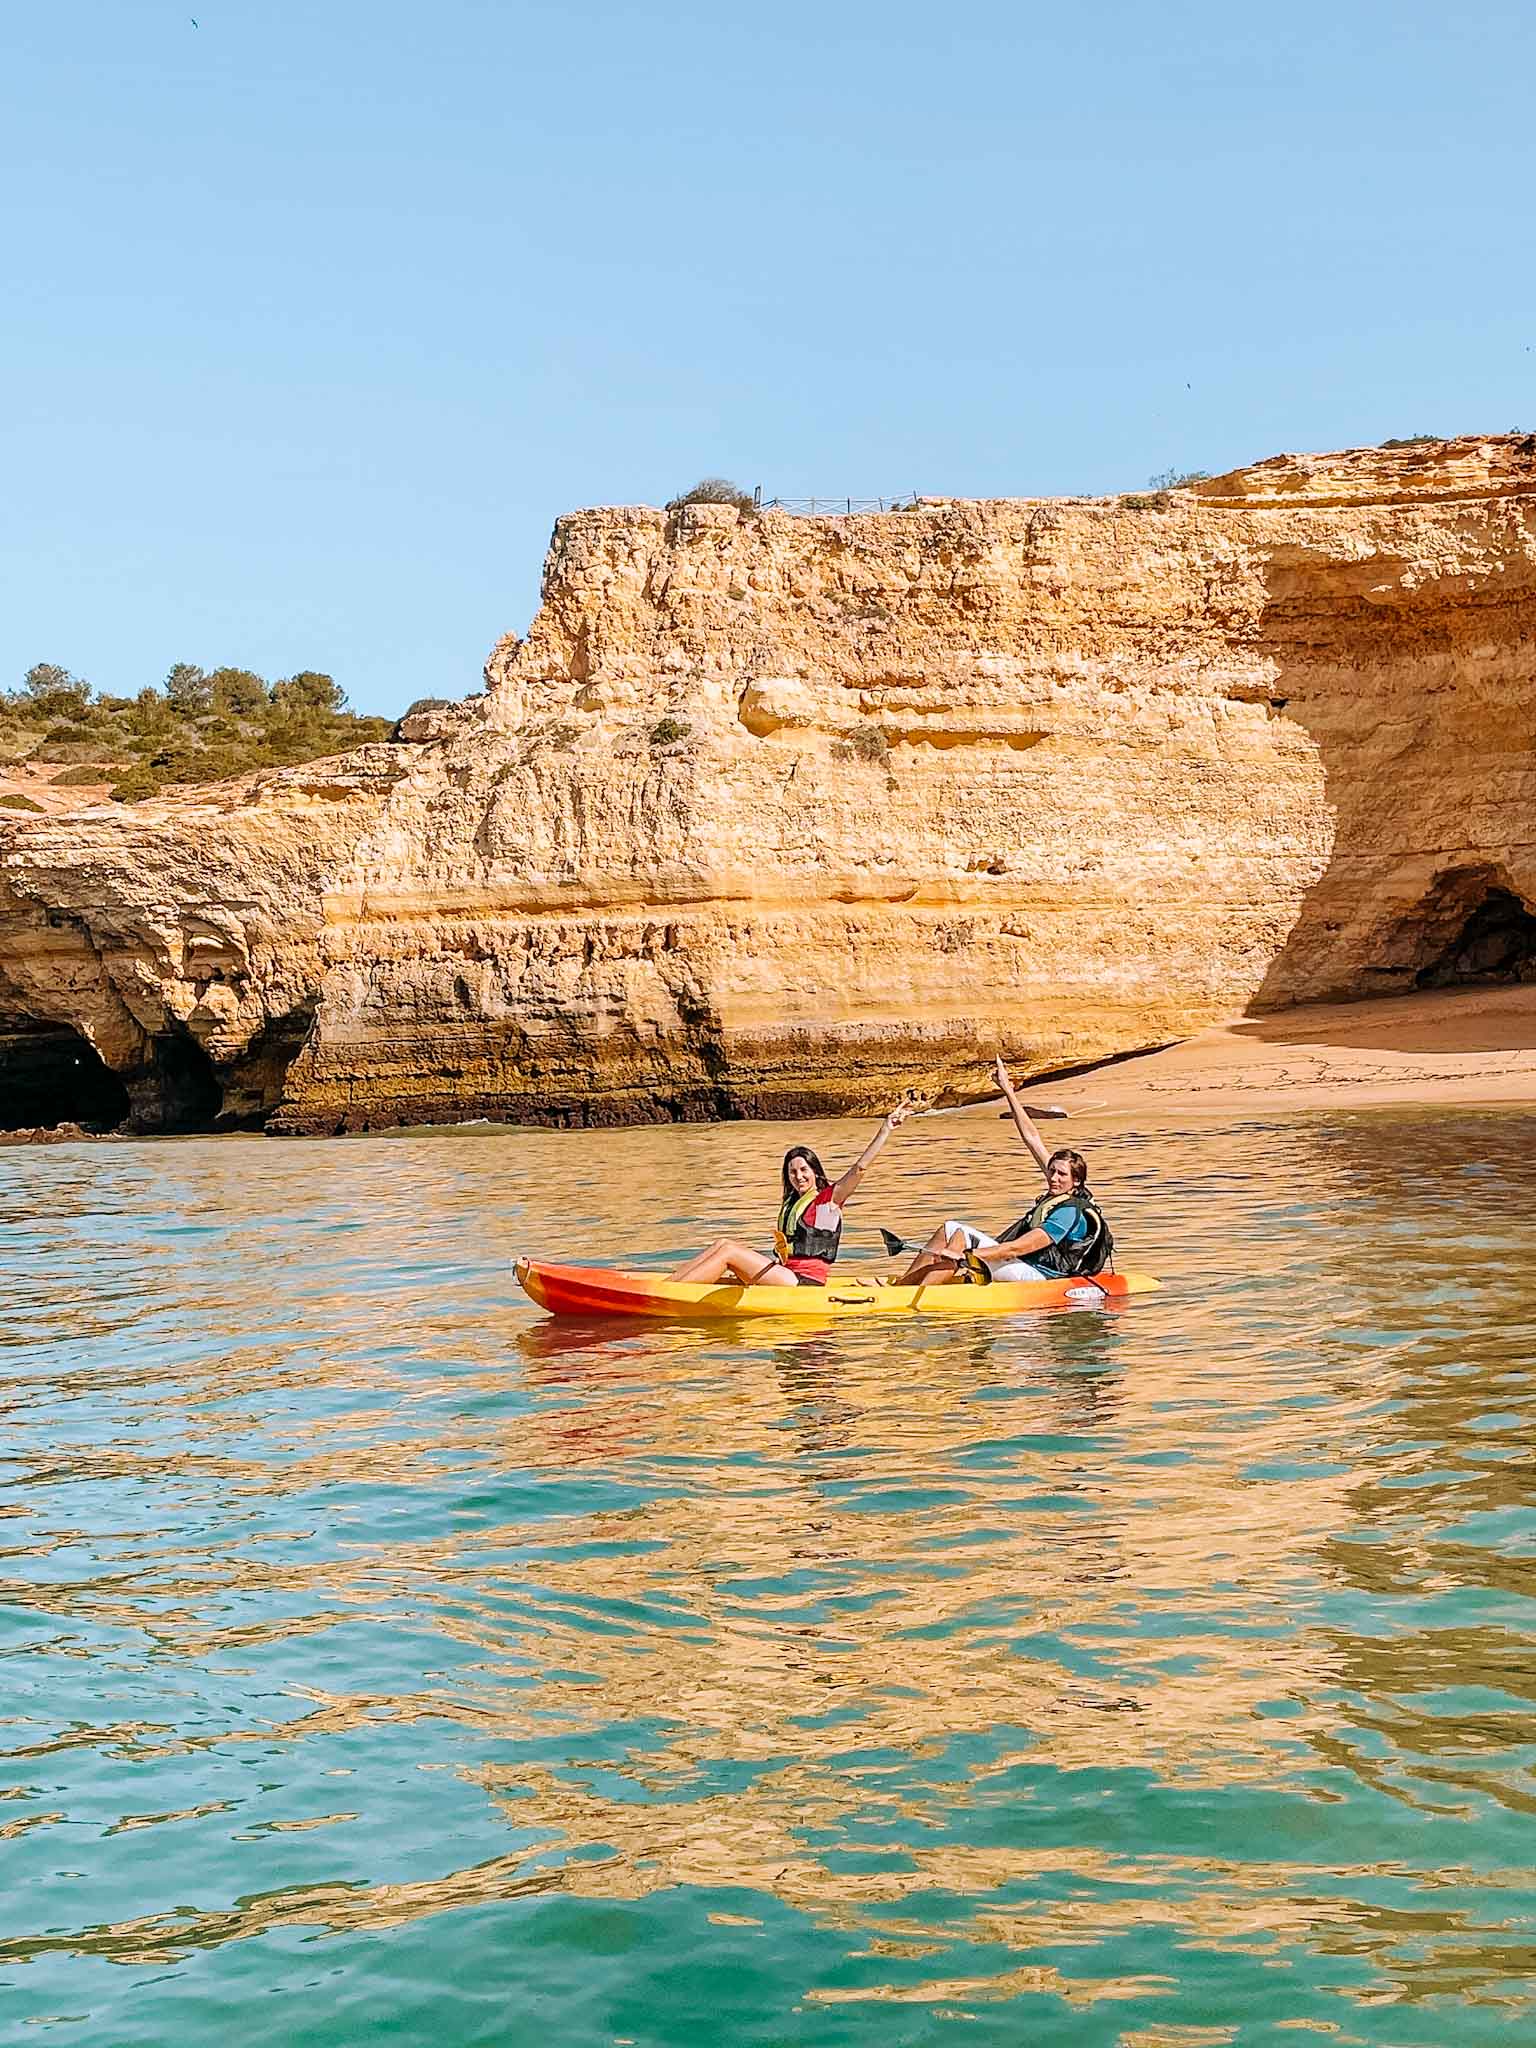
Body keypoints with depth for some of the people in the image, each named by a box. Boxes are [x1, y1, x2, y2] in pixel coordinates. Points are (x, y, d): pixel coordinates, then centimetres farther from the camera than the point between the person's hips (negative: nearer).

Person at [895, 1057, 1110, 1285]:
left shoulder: (1071, 1212, -18)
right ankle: (899, 1288, -5)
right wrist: (1008, 1092, 15)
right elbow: (1032, 1138, 12)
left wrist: (965, 1256, -32)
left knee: (963, 1237, -23)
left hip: (1035, 1277, -10)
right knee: (950, 1228, 2)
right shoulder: (1061, 1193, 8)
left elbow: (1018, 1248, -27)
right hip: (1024, 1268, 10)